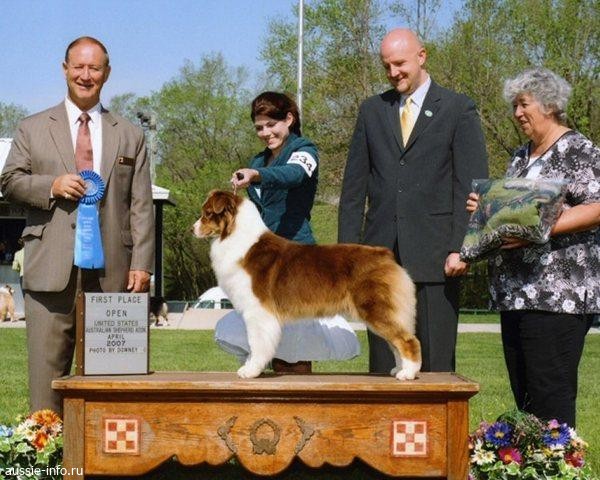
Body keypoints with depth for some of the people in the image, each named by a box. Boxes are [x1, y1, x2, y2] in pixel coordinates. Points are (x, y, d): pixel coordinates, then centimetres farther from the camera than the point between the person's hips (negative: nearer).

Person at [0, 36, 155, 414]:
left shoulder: (130, 135, 15)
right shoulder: (33, 129, 14)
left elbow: (141, 205, 8)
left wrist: (142, 263, -2)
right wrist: (51, 185, -10)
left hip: (112, 269, 1)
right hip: (52, 267, -1)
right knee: (47, 360, -3)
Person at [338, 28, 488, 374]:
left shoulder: (459, 110, 3)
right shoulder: (372, 110, 14)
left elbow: (473, 185, -3)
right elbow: (354, 184, 14)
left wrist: (461, 248, -12)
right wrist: (347, 246, 6)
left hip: (434, 254, -3)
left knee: (435, 360, -3)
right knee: (383, 359, 5)